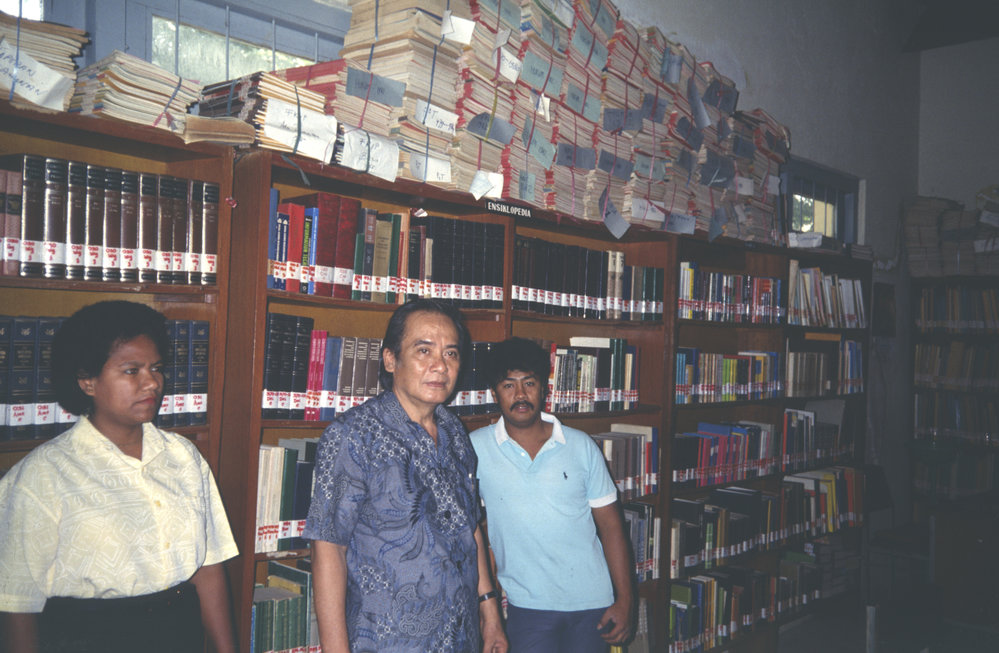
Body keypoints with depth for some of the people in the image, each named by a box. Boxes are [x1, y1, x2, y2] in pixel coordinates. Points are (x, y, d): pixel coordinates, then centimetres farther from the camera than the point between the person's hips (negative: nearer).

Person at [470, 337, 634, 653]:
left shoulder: (582, 446, 1)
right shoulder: (476, 449, -5)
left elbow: (610, 523, 4)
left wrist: (624, 600, 0)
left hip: (592, 603, 2)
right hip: (527, 603, -2)